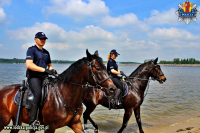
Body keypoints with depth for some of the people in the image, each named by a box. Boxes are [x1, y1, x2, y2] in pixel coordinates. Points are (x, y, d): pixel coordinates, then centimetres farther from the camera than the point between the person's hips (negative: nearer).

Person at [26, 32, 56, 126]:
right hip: (33, 77, -7)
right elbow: (28, 64, -16)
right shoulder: (31, 50, -1)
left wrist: (52, 70, 5)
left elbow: (49, 64, 30)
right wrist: (44, 70, -21)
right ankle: (32, 120, -21)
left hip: (44, 77, 7)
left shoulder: (46, 52, 21)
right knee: (38, 94, -28)